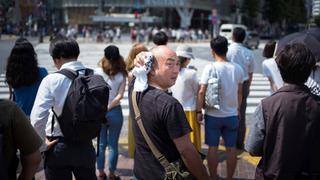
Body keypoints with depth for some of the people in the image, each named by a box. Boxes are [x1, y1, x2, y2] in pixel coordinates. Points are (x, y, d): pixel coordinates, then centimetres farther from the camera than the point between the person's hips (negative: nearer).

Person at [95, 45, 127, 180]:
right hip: (115, 112, -1)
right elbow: (120, 95, -13)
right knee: (113, 145, 9)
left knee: (101, 144, 13)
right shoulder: (121, 75, -5)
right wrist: (108, 107, -9)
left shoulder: (97, 72, -6)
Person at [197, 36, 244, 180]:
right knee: (231, 148, 12)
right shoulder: (237, 68, -3)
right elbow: (239, 92, 7)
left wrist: (199, 111, -4)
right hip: (232, 115, 3)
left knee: (213, 147, 9)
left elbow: (201, 91, -16)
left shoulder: (210, 68, -14)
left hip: (213, 115, -2)